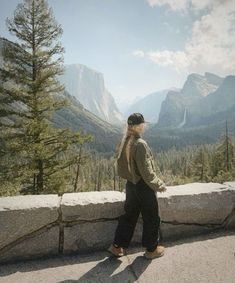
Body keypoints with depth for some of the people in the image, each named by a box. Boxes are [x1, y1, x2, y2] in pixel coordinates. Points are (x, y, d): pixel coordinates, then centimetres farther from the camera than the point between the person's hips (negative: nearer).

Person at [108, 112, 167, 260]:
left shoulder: (124, 143, 1)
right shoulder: (141, 144, -24)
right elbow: (146, 171, -22)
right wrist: (158, 185, -9)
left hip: (131, 184, 8)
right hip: (144, 186, -7)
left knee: (129, 215, 21)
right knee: (152, 218, 13)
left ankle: (117, 246, 31)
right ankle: (151, 250, 30)